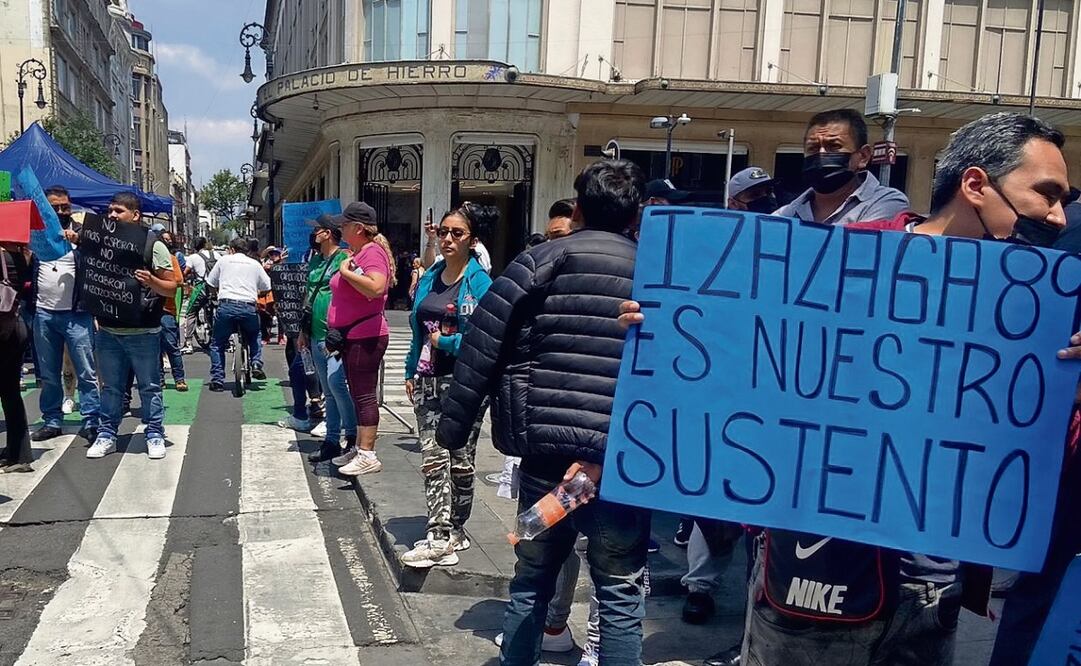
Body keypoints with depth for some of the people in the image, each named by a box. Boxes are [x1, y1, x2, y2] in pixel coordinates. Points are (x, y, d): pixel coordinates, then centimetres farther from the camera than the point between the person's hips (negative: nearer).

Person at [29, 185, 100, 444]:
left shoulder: (81, 232, 2)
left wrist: (78, 239, -28)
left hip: (76, 313, -3)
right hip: (43, 314, 4)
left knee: (86, 372, -4)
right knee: (48, 374, 11)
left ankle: (91, 422, 0)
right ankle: (51, 421, 20)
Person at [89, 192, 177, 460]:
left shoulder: (153, 245, -3)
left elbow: (172, 288, -4)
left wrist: (152, 281, -23)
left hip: (143, 332, -4)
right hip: (108, 330, 4)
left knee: (149, 386, 5)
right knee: (111, 386, 12)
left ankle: (155, 435, 14)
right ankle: (107, 435, 21)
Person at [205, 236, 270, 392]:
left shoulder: (224, 260, 14)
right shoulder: (255, 264, 16)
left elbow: (210, 284, 16)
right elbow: (267, 287, 15)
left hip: (226, 305, -1)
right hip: (249, 307, 1)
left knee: (217, 344, 14)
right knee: (255, 337, 29)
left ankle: (217, 380, 10)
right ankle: (256, 364, 11)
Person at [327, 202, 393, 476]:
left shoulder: (373, 252, -13)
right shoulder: (356, 253, 17)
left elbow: (376, 288, -31)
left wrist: (346, 271, -20)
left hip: (366, 337, -10)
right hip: (352, 336, 10)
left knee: (364, 395, -8)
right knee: (358, 394, 15)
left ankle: (367, 455, -4)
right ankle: (359, 448, 24)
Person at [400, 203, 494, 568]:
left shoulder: (480, 283, -10)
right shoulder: (429, 279, 10)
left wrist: (444, 341, -12)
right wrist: (411, 372, 13)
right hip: (428, 381, 5)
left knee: (460, 460, 8)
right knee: (433, 458, 1)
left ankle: (455, 530, 24)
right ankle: (440, 537, 4)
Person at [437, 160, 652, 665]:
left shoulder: (539, 263, 2)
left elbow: (481, 350, -3)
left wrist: (453, 429, 3)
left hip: (546, 451, 1)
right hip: (624, 463, 0)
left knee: (531, 581, 20)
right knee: (619, 595, 13)